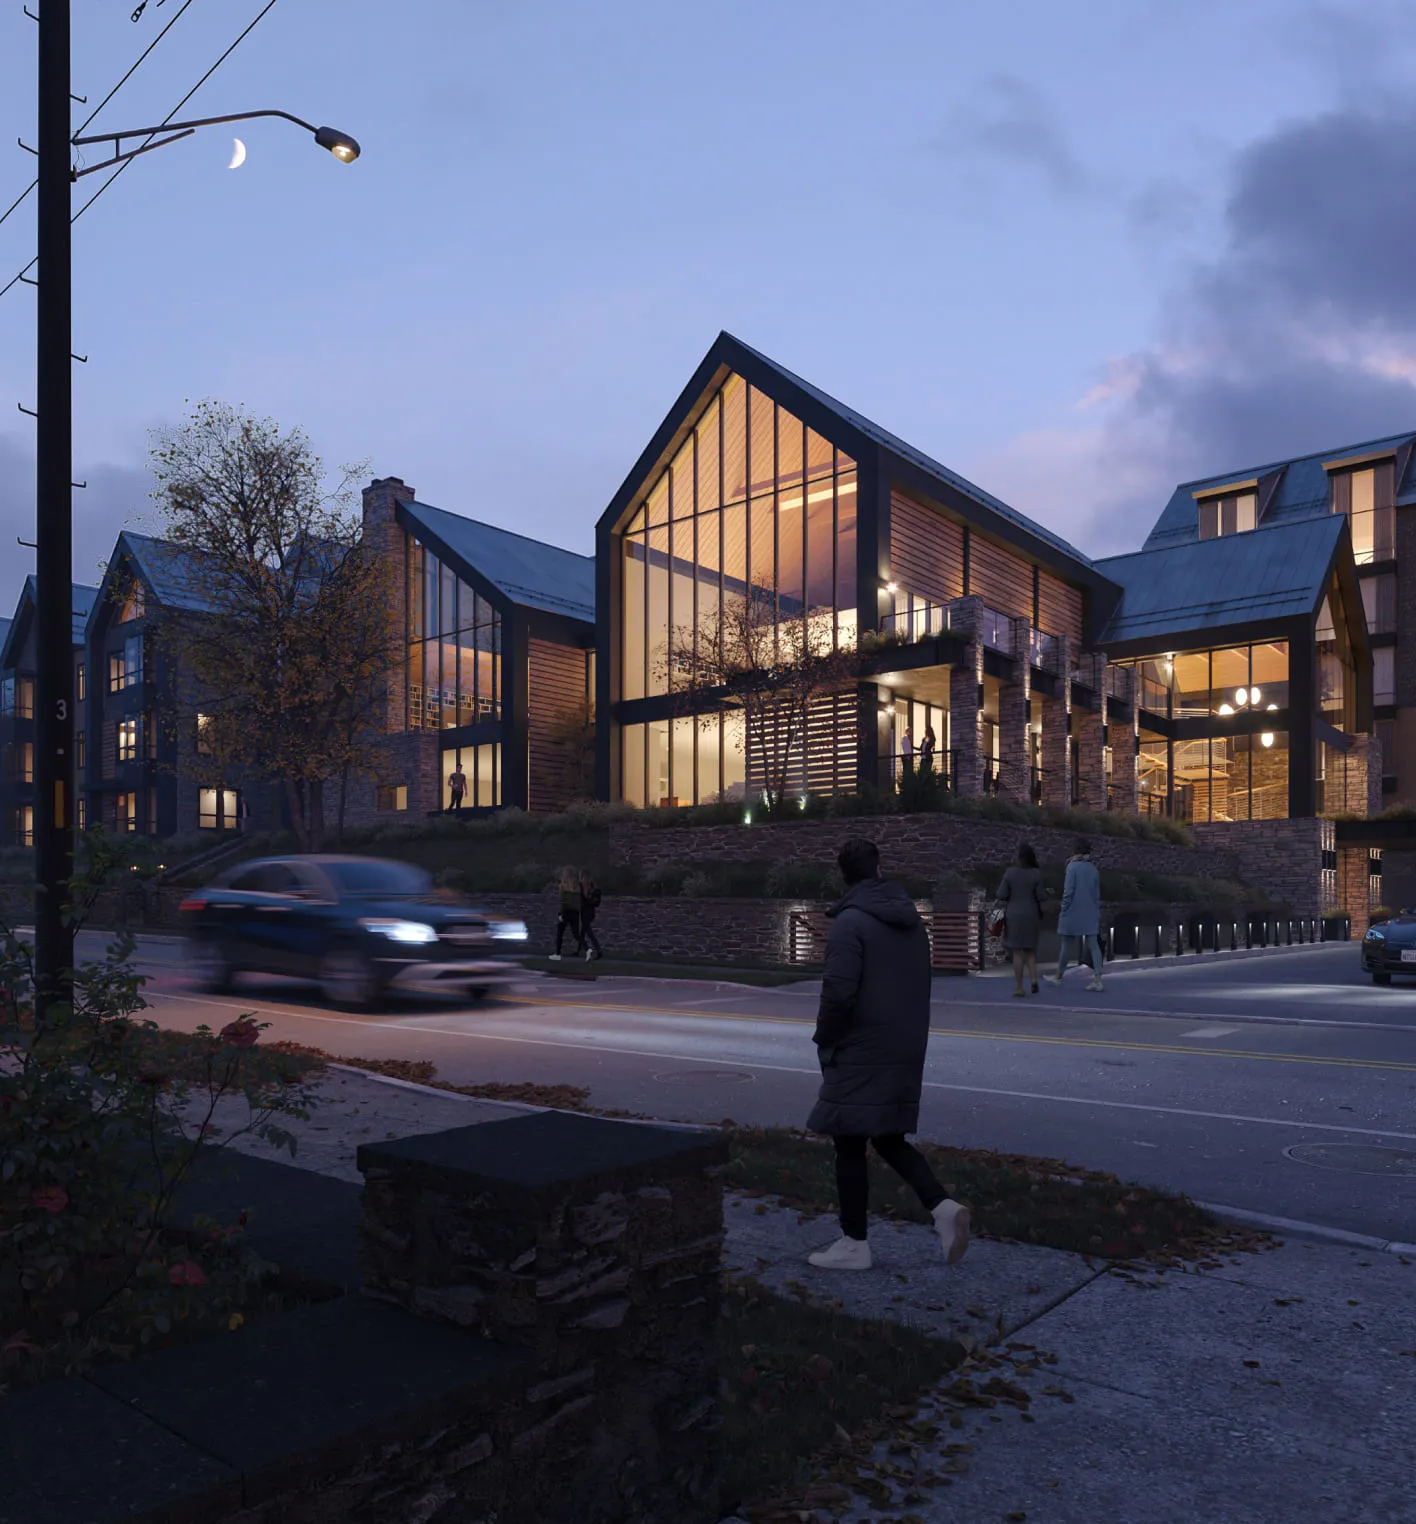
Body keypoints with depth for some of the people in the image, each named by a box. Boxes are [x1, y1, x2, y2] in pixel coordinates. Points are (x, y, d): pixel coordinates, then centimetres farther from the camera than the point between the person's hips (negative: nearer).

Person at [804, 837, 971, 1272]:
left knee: (849, 1144, 4)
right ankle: (942, 1206, 3)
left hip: (861, 1052, -8)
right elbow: (921, 986, 15)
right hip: (907, 1051, 8)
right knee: (889, 1138, 19)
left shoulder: (850, 922, -15)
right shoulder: (911, 920, 10)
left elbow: (838, 991, -22)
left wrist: (824, 1039, -7)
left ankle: (854, 1244, 12)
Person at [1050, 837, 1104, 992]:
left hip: (1073, 913, -4)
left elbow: (1068, 891, -15)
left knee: (1067, 944, 8)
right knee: (1093, 945, 2)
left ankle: (1058, 977, 22)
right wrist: (1097, 912, 18)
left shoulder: (1072, 867, -11)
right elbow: (1097, 894, 10)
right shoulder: (1093, 869, 5)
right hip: (1091, 914, 4)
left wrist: (1064, 910, -7)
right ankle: (1097, 979, -5)